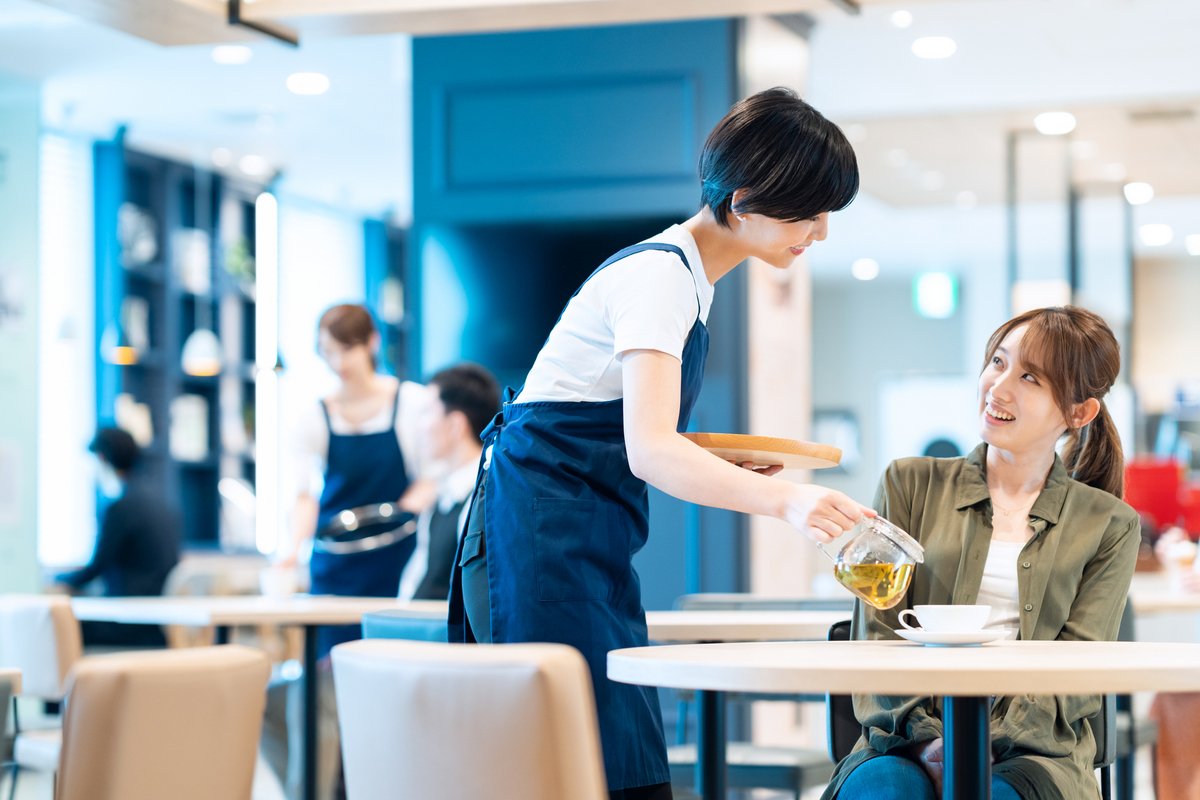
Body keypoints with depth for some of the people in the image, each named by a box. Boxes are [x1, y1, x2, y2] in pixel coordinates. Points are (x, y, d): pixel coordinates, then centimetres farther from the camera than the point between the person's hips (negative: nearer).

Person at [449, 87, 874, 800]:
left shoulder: (686, 276, 16)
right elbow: (649, 451, -28)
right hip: (544, 527, -10)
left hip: (593, 543, 10)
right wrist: (784, 499, -41)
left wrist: (725, 463, 7)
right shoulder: (658, 274, -15)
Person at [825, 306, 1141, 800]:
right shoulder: (910, 484, 14)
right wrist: (927, 735, -13)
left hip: (1032, 750, -1)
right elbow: (875, 637, 5)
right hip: (907, 743, 1)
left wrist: (985, 742, -15)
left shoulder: (1109, 525, 13)